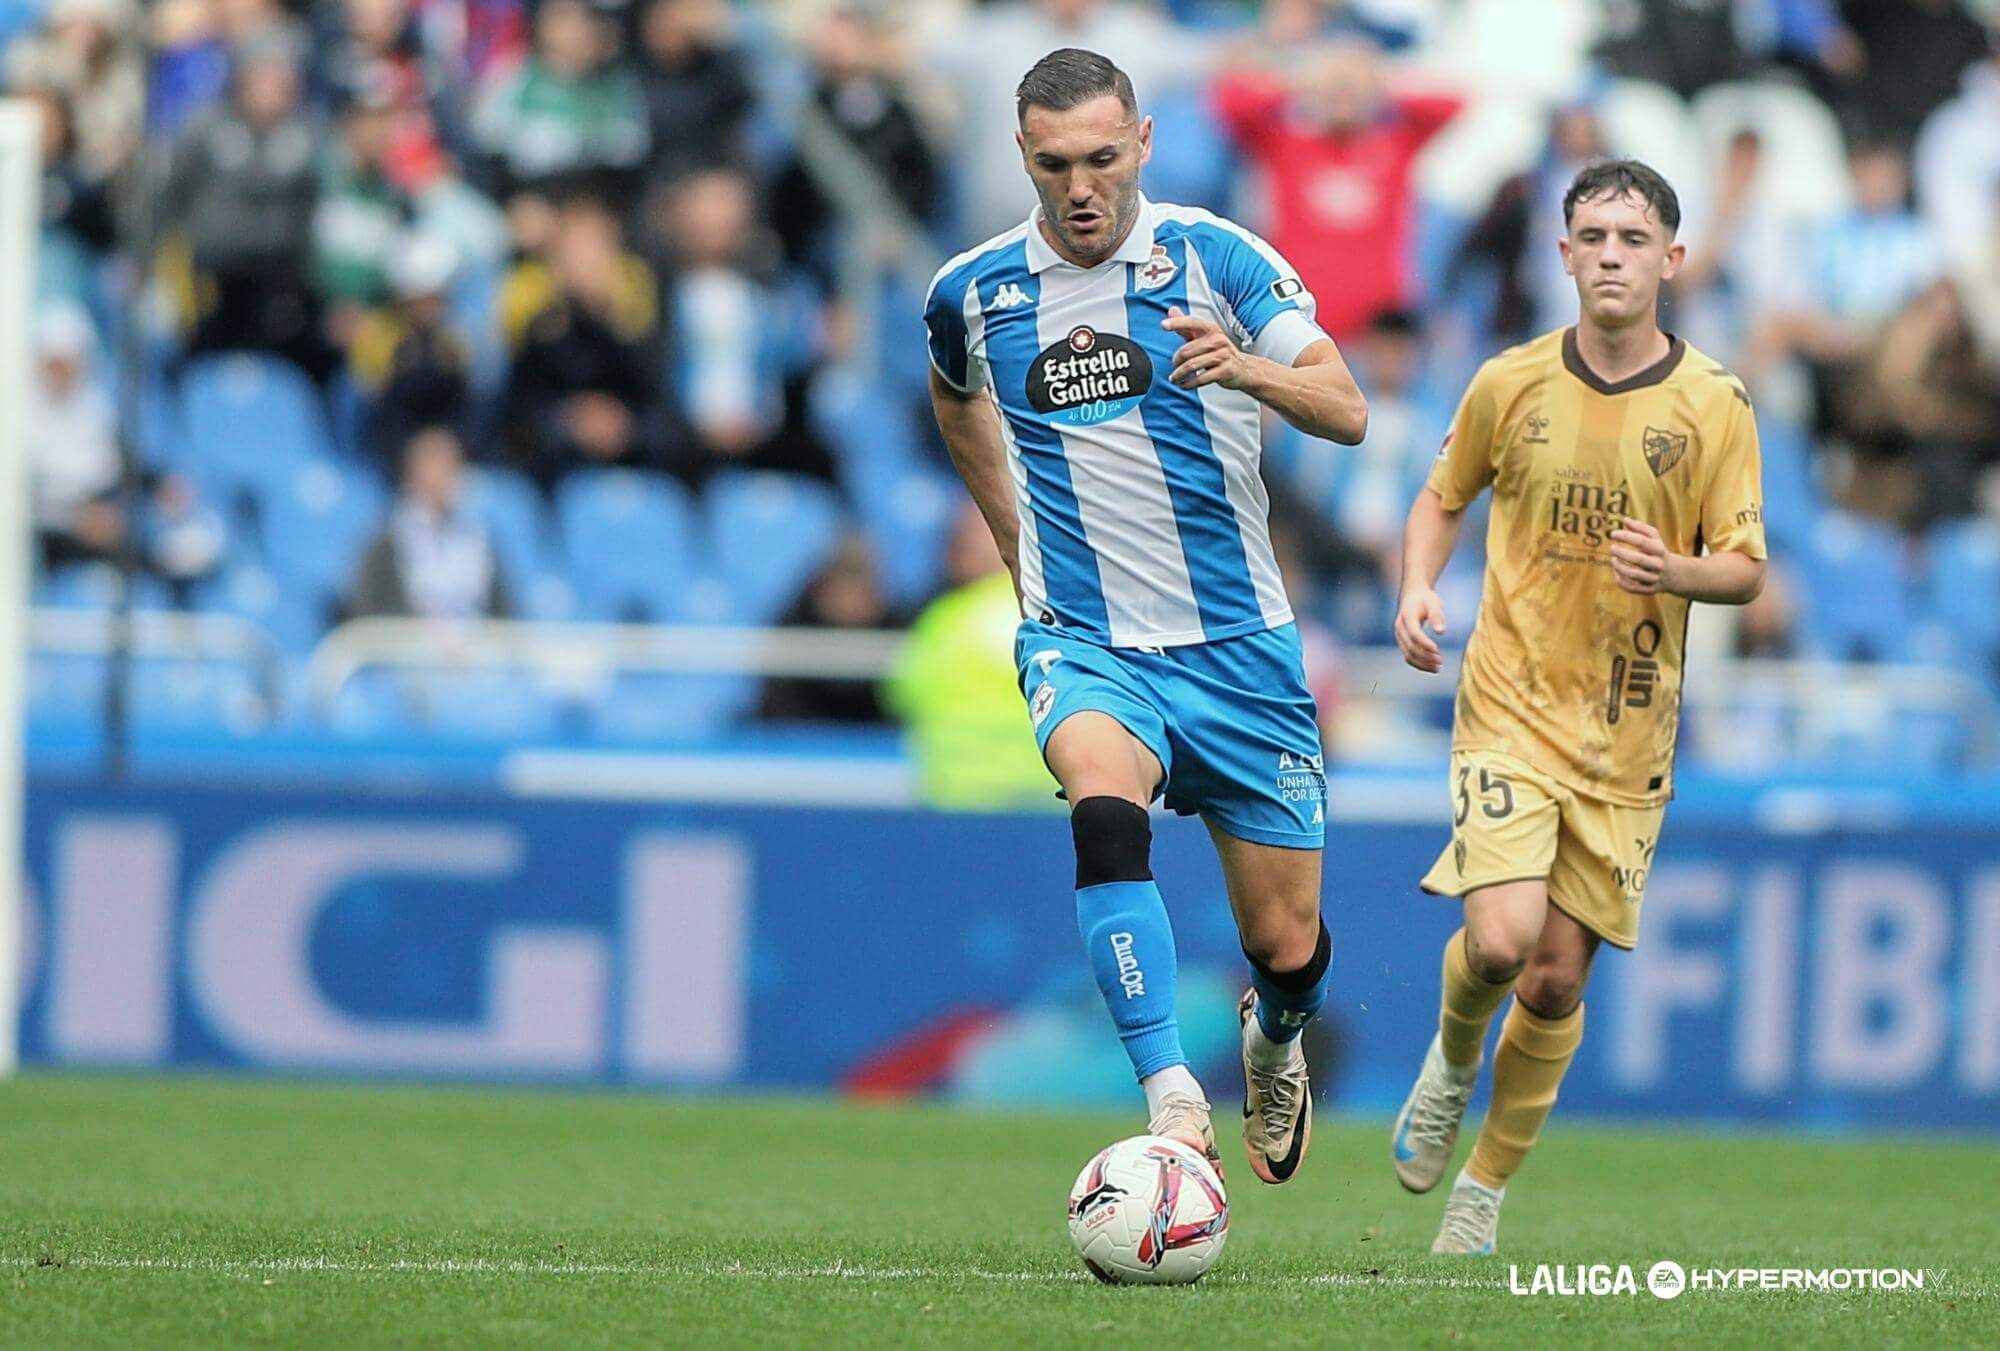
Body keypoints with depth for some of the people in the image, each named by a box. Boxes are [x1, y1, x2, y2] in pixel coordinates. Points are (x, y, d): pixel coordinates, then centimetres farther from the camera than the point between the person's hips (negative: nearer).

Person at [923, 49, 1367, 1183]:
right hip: (1083, 644, 0)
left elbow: (1348, 412, -16)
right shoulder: (974, 293, 1)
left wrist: (1251, 371, -36)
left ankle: (1277, 1041, 42)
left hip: (1238, 643, 0)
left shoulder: (1216, 258, -6)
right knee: (1106, 804, -34)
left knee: (1286, 945, 4)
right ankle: (1171, 1094, -41)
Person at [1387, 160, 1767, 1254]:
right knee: (1501, 942, -20)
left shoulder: (1714, 406, -3)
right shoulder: (1511, 383, -1)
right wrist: (1418, 589, -4)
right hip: (1510, 705, -1)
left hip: (1626, 732, 1)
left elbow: (1746, 570, 0)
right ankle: (1453, 1059, 15)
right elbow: (1441, 499, 15)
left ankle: (1484, 1191, 22)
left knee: (1558, 980, 3)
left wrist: (1676, 570, -22)